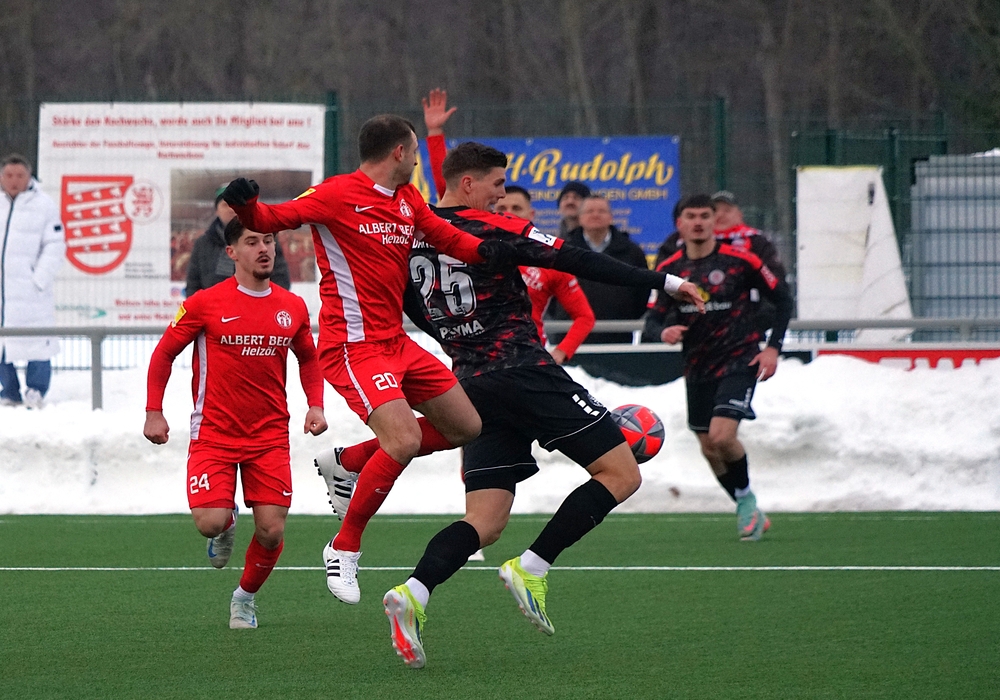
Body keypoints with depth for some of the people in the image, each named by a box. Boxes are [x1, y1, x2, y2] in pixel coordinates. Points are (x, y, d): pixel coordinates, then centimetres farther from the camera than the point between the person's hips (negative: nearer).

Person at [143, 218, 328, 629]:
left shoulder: (292, 307, 5)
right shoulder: (205, 303, -6)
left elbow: (308, 359, 22)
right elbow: (164, 353, 4)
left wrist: (315, 405, 7)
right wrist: (153, 412, -2)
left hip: (269, 436, 3)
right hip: (213, 435, -3)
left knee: (271, 532, -5)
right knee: (208, 523, -17)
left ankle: (246, 597, 23)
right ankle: (227, 524, 22)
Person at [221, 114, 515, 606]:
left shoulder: (408, 200, 13)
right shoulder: (338, 194, -10)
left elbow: (448, 237, 16)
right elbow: (276, 219, -12)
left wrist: (484, 250, -7)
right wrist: (246, 206, -36)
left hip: (395, 343, 9)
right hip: (354, 344, -9)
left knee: (467, 427, 13)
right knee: (404, 440, -24)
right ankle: (344, 549, -7)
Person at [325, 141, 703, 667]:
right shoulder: (492, 230, -7)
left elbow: (422, 318, 22)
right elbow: (577, 262, -10)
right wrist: (664, 282, -6)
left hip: (474, 388, 7)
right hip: (527, 376, -7)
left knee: (484, 522, 5)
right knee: (620, 473, 0)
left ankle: (414, 594, -21)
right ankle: (531, 569, -9)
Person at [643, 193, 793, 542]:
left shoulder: (739, 260, -9)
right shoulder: (669, 269, 1)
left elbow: (782, 298, 0)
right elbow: (652, 321, 3)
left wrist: (773, 347, -8)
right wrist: (662, 332, -22)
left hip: (739, 359, -5)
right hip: (697, 366, 5)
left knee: (722, 436, -21)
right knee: (710, 448, 8)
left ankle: (745, 499, 4)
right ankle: (750, 513, 26)